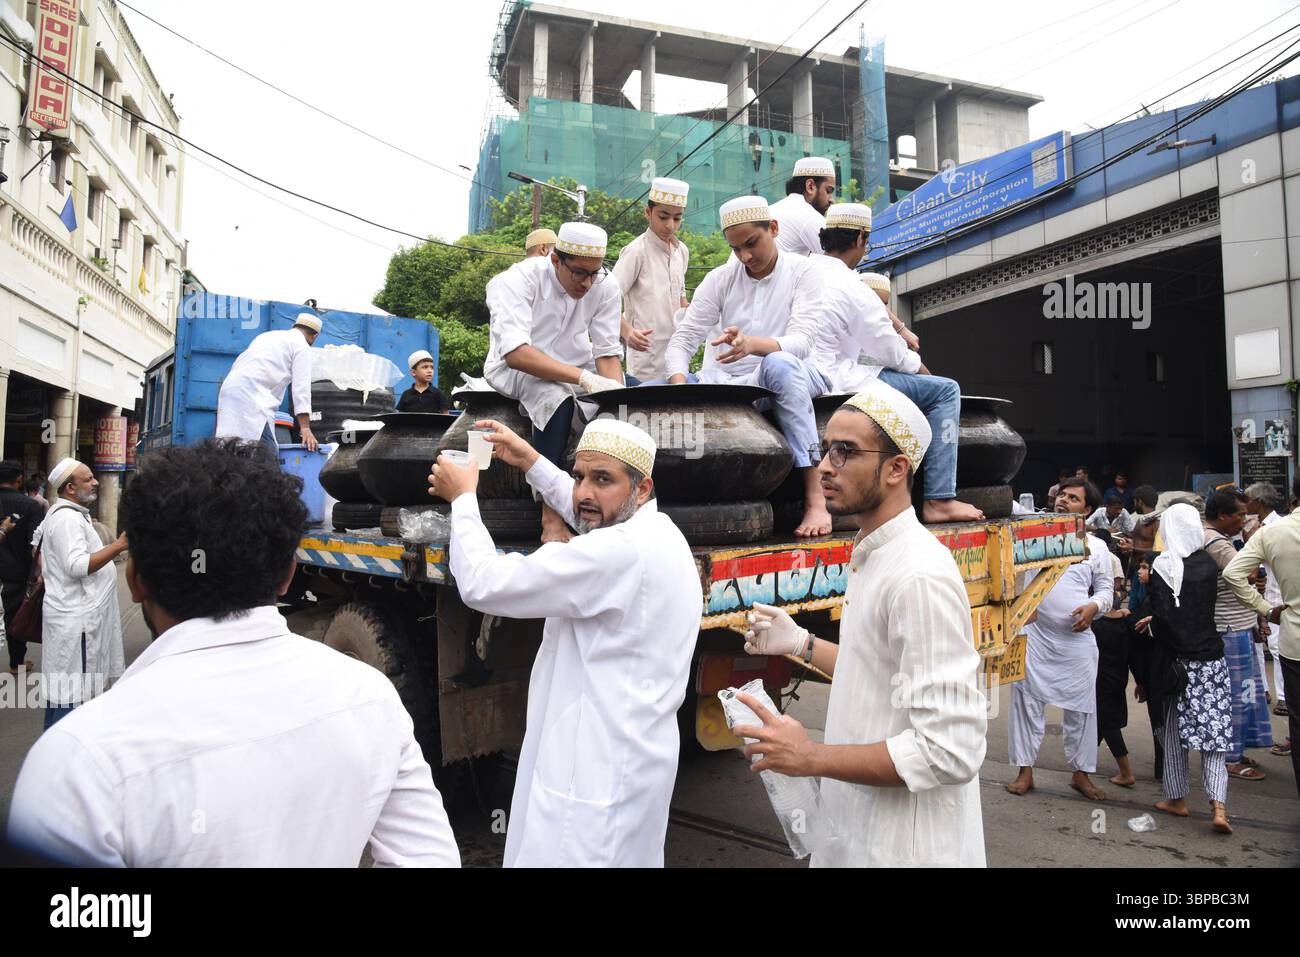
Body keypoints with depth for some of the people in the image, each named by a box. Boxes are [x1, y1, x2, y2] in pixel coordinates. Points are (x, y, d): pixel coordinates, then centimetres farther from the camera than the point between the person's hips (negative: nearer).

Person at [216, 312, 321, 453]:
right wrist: (305, 428, -6)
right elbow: (301, 387, -2)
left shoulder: (268, 335, 30)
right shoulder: (302, 346, 8)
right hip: (252, 397, -8)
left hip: (229, 388, 8)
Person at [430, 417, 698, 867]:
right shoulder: (658, 532, 5)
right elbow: (594, 520, 29)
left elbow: (482, 584, -22)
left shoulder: (620, 552, -25)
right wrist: (532, 462, 24)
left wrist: (463, 497, -7)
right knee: (630, 859, 21)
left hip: (596, 776, -10)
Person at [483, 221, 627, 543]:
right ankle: (551, 519, -34)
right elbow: (515, 352, -35)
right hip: (516, 369, -5)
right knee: (557, 397, -37)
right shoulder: (518, 280, -21)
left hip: (575, 370, 5)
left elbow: (607, 352, -6)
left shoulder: (605, 287, -8)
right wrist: (583, 378, -45)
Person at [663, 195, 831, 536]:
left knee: (779, 363, -40)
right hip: (726, 386, 3)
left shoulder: (802, 271, -1)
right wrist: (680, 385, -21)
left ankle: (815, 497, -36)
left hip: (786, 379, -3)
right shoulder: (720, 279, 7)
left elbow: (802, 341, -17)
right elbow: (682, 340, 1)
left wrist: (752, 344, -38)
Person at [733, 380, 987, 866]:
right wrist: (800, 643, 8)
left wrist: (812, 757, -23)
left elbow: (950, 752, -28)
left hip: (902, 844, -9)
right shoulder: (872, 558, 7)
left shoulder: (920, 577, -25)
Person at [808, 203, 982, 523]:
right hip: (836, 382, -9)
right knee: (945, 390, -4)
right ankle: (938, 500, -6)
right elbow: (894, 354, -9)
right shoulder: (852, 289, -16)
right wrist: (922, 370, 12)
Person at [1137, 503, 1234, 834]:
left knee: (1173, 731, 12)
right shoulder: (1209, 564, 2)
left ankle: (1177, 798, 23)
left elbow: (1163, 617, -18)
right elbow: (1205, 606, 14)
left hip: (1177, 661, -3)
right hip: (1212, 658, 3)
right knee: (1214, 732, 5)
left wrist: (1150, 627, 2)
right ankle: (1218, 806, -5)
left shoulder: (1163, 567, -12)